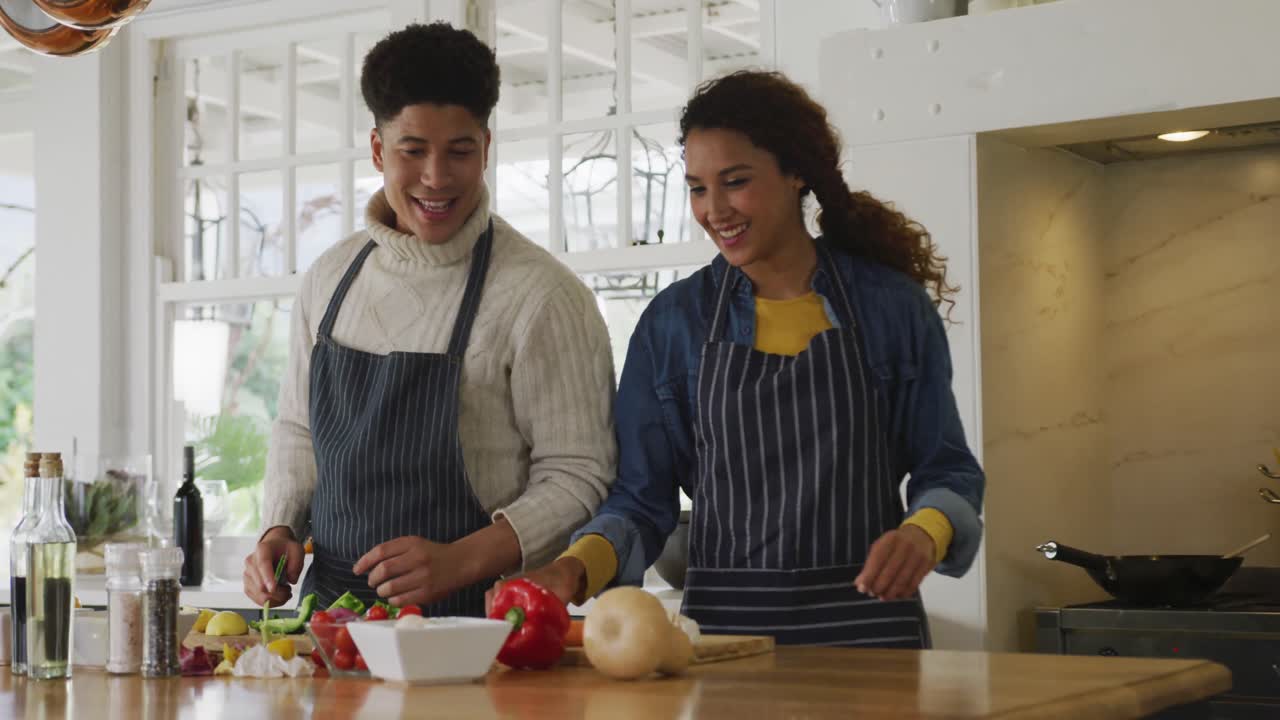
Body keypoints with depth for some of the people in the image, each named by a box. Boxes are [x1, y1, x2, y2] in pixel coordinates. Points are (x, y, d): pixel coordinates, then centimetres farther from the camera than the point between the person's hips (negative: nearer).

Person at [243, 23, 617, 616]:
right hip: (329, 605, 5)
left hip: (469, 616, -5)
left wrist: (458, 562, -18)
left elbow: (579, 475, -8)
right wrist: (279, 532, 6)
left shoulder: (542, 296, -7)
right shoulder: (329, 278, 11)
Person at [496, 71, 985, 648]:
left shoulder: (894, 307, 1)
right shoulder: (672, 322, 4)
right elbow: (643, 497, 3)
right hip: (722, 621, 1)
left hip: (866, 618, 0)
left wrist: (925, 532, -16)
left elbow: (947, 470, 6)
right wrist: (579, 566, -16)